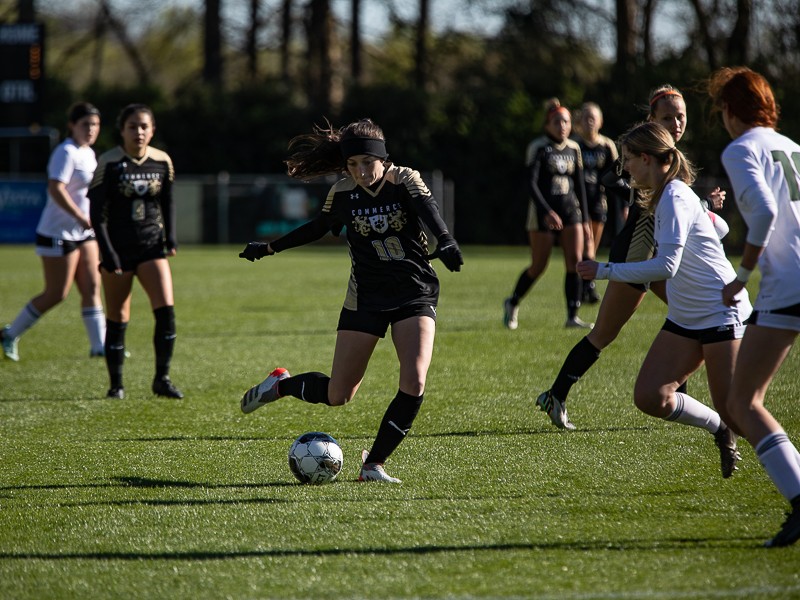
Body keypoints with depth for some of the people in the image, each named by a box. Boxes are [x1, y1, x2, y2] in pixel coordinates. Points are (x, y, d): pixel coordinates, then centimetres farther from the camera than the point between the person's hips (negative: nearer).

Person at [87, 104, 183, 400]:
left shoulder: (162, 162, 3)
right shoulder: (109, 163, -8)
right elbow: (97, 211, -8)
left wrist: (171, 237, 2)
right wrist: (107, 253, -15)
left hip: (152, 247, 3)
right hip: (118, 250, -3)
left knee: (166, 310, -11)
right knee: (117, 319, 2)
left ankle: (162, 379, -1)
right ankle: (116, 384, 14)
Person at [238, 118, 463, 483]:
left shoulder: (404, 180, -12)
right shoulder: (342, 193, -3)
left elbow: (427, 207, -32)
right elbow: (320, 227, 17)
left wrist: (445, 240, -53)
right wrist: (271, 248, 22)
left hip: (415, 295, -1)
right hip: (365, 298, 1)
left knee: (414, 383, -19)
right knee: (338, 396, 3)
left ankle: (373, 464, -3)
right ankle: (280, 384, 34)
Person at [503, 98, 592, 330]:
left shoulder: (573, 148, 9)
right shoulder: (538, 147, -8)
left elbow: (579, 185, 14)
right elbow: (531, 184, -16)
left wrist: (585, 220, 13)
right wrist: (547, 212, -27)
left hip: (570, 209, 5)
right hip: (543, 211, -5)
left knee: (575, 261, -8)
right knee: (538, 266, -1)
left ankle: (572, 317, -5)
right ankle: (512, 303, 25)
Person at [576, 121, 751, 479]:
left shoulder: (675, 198, -18)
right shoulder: (664, 197, 11)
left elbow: (665, 266, -29)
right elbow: (718, 228, 26)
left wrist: (604, 271, -25)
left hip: (722, 314, -9)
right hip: (684, 320, 9)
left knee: (732, 411, -10)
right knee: (649, 397, -5)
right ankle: (720, 430, 15)